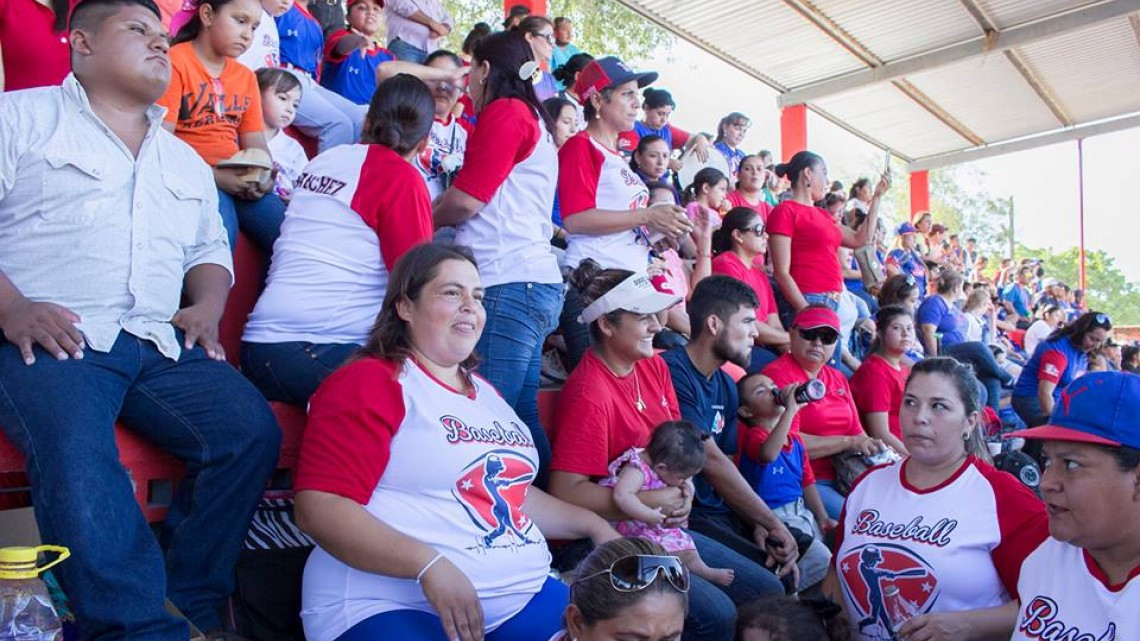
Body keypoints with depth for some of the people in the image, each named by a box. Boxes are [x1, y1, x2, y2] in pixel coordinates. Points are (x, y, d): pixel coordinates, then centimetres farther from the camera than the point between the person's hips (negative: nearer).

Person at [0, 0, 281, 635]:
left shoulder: (187, 161, 29)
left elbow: (210, 248, 27)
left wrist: (207, 305, 6)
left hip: (161, 344, 4)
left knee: (252, 431, -19)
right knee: (76, 454, -33)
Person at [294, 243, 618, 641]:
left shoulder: (486, 394, 19)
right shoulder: (370, 383, -6)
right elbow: (318, 507, -15)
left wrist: (592, 525, 16)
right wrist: (429, 565, -25)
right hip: (394, 606, -8)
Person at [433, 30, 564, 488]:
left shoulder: (504, 111, -2)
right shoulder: (532, 118, 25)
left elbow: (466, 200, -8)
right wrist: (438, 212, 16)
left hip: (508, 284, -9)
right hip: (531, 282, 9)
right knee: (518, 417, 9)